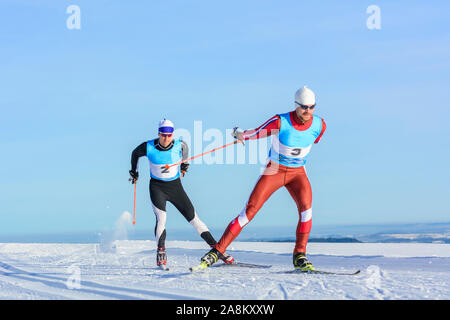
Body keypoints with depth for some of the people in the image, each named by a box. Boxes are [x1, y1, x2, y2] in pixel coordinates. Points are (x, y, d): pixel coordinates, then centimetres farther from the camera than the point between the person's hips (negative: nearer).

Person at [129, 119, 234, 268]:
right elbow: (135, 153, 8)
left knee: (193, 218, -2)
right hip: (157, 187, -1)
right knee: (161, 219, -21)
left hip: (175, 186, 1)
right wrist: (134, 172, 16)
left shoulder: (179, 145, -13)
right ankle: (161, 253, -7)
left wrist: (184, 164, 19)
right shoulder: (148, 147, -14)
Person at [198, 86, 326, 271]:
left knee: (306, 207, -25)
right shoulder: (281, 122, -21)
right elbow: (258, 132, -5)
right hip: (274, 170, -2)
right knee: (249, 211, -10)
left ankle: (299, 257, -14)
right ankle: (217, 251, -2)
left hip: (298, 173, 2)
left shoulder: (319, 125, -11)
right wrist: (241, 135, -17)